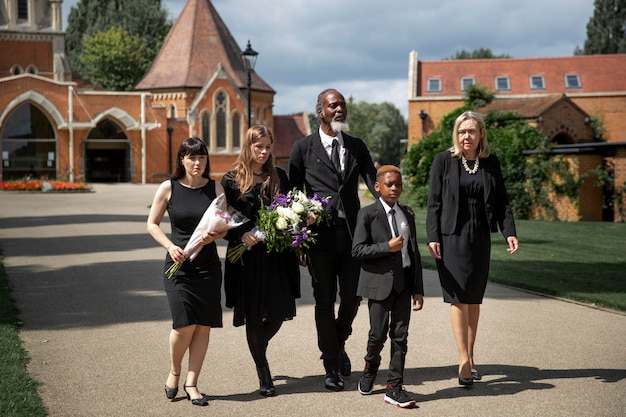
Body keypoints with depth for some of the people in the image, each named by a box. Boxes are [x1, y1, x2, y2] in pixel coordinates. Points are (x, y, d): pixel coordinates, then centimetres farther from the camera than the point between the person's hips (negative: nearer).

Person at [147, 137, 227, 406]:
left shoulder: (215, 188, 3)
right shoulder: (168, 188, -1)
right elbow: (152, 224, 4)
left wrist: (214, 236, -16)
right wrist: (170, 246, -11)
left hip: (208, 265, 2)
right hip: (178, 265, -2)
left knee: (203, 326, 0)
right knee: (185, 324, -12)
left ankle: (191, 384, 12)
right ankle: (174, 373, 15)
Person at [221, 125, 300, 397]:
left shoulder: (279, 176, 10)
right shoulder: (231, 179, 0)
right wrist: (241, 235, -18)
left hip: (277, 255, 3)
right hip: (247, 256, -3)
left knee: (277, 314, 2)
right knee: (253, 317, 1)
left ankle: (258, 351, 34)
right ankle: (264, 375, 16)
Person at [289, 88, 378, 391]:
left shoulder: (357, 147, 11)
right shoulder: (303, 148, 2)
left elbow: (375, 183, 4)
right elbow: (293, 194, 4)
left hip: (352, 233, 2)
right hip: (320, 234, -2)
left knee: (352, 297, 2)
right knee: (324, 302, 5)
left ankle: (338, 344, 32)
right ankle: (331, 367, 16)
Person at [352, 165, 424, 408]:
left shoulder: (408, 214, 11)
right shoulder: (368, 214, -4)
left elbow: (414, 252, 11)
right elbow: (357, 250, -9)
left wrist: (418, 289, 8)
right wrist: (387, 247, -19)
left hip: (404, 282, 4)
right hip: (380, 282, -4)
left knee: (400, 336, 3)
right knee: (378, 334, 2)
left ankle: (394, 387, 9)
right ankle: (370, 369, 31)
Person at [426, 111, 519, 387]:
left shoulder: (491, 163, 7)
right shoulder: (443, 161, -1)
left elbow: (502, 201, 7)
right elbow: (434, 202, -1)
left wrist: (509, 232, -5)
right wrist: (432, 237, -9)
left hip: (480, 237, 3)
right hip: (451, 237, -3)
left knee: (474, 299, 8)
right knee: (458, 297, -8)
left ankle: (470, 358, 18)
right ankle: (464, 360, -7)